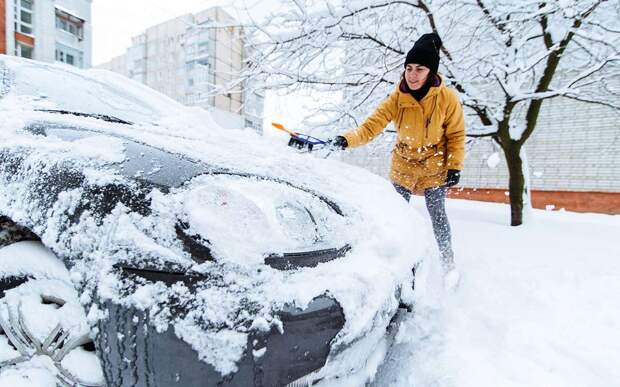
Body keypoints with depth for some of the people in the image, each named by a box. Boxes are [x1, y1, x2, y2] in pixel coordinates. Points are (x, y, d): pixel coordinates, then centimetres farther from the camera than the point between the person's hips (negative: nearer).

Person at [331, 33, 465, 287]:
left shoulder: (447, 98, -18)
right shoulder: (396, 99, -17)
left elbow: (456, 135, -7)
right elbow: (371, 126, -24)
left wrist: (454, 167, -11)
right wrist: (347, 139, -40)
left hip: (435, 166, -2)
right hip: (403, 165, 2)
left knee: (437, 214, -4)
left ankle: (449, 263, 19)